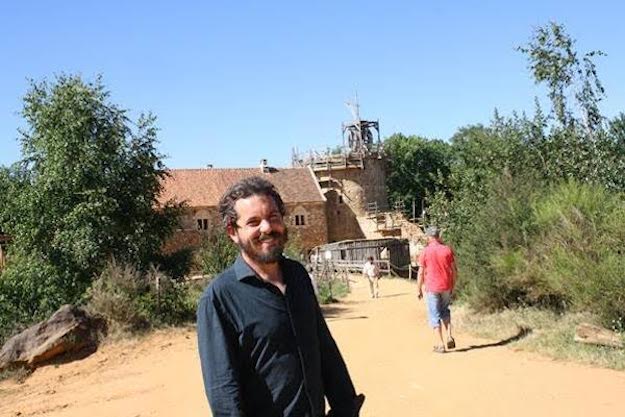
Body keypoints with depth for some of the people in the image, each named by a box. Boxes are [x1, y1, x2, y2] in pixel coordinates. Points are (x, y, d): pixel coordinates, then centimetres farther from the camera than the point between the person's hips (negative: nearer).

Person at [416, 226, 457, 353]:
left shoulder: (425, 252, -7)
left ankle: (439, 344, 3)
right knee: (445, 311, 24)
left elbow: (421, 273, -7)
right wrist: (453, 286, 14)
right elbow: (454, 270, 2)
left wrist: (419, 290, 3)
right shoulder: (447, 249, 0)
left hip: (431, 288, -3)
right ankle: (449, 336, 11)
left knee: (434, 316, 5)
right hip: (446, 287, 3)